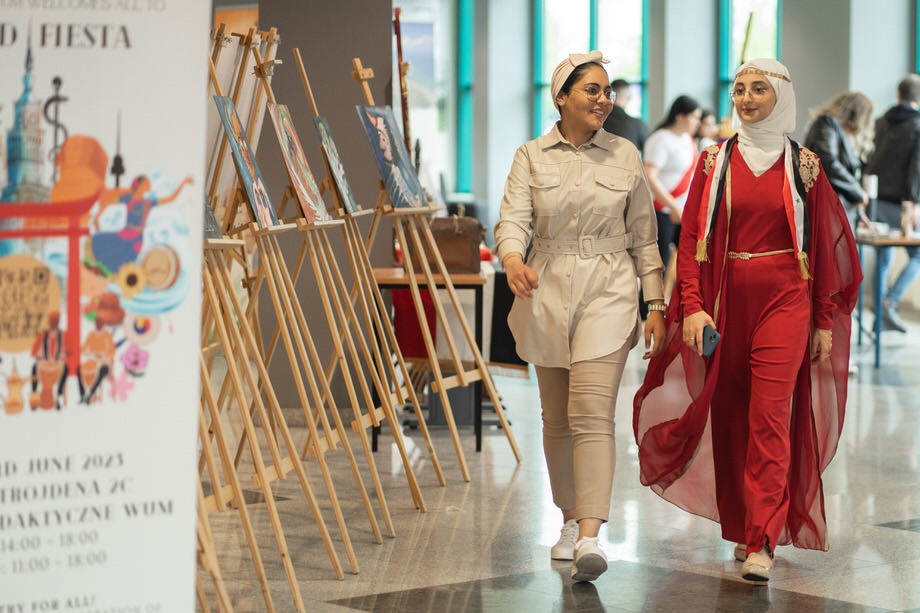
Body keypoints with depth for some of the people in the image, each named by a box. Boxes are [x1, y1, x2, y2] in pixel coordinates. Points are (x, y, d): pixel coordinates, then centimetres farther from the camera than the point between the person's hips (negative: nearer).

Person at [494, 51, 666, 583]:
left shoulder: (625, 156, 4)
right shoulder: (532, 157, 3)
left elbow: (644, 237, 8)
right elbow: (513, 219, -10)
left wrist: (657, 305, 4)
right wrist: (513, 259, -32)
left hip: (607, 292, -2)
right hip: (547, 294, 2)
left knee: (592, 413, -15)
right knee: (557, 417, 11)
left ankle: (590, 537, -22)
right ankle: (571, 519, 27)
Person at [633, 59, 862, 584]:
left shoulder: (803, 166, 4)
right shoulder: (715, 163, 6)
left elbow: (826, 246, 6)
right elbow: (692, 239, 3)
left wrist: (825, 322, 4)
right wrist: (692, 306, -8)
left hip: (784, 299, -2)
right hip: (727, 298, 2)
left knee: (769, 417, -11)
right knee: (732, 417, 7)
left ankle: (762, 544, -12)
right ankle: (745, 525, 23)